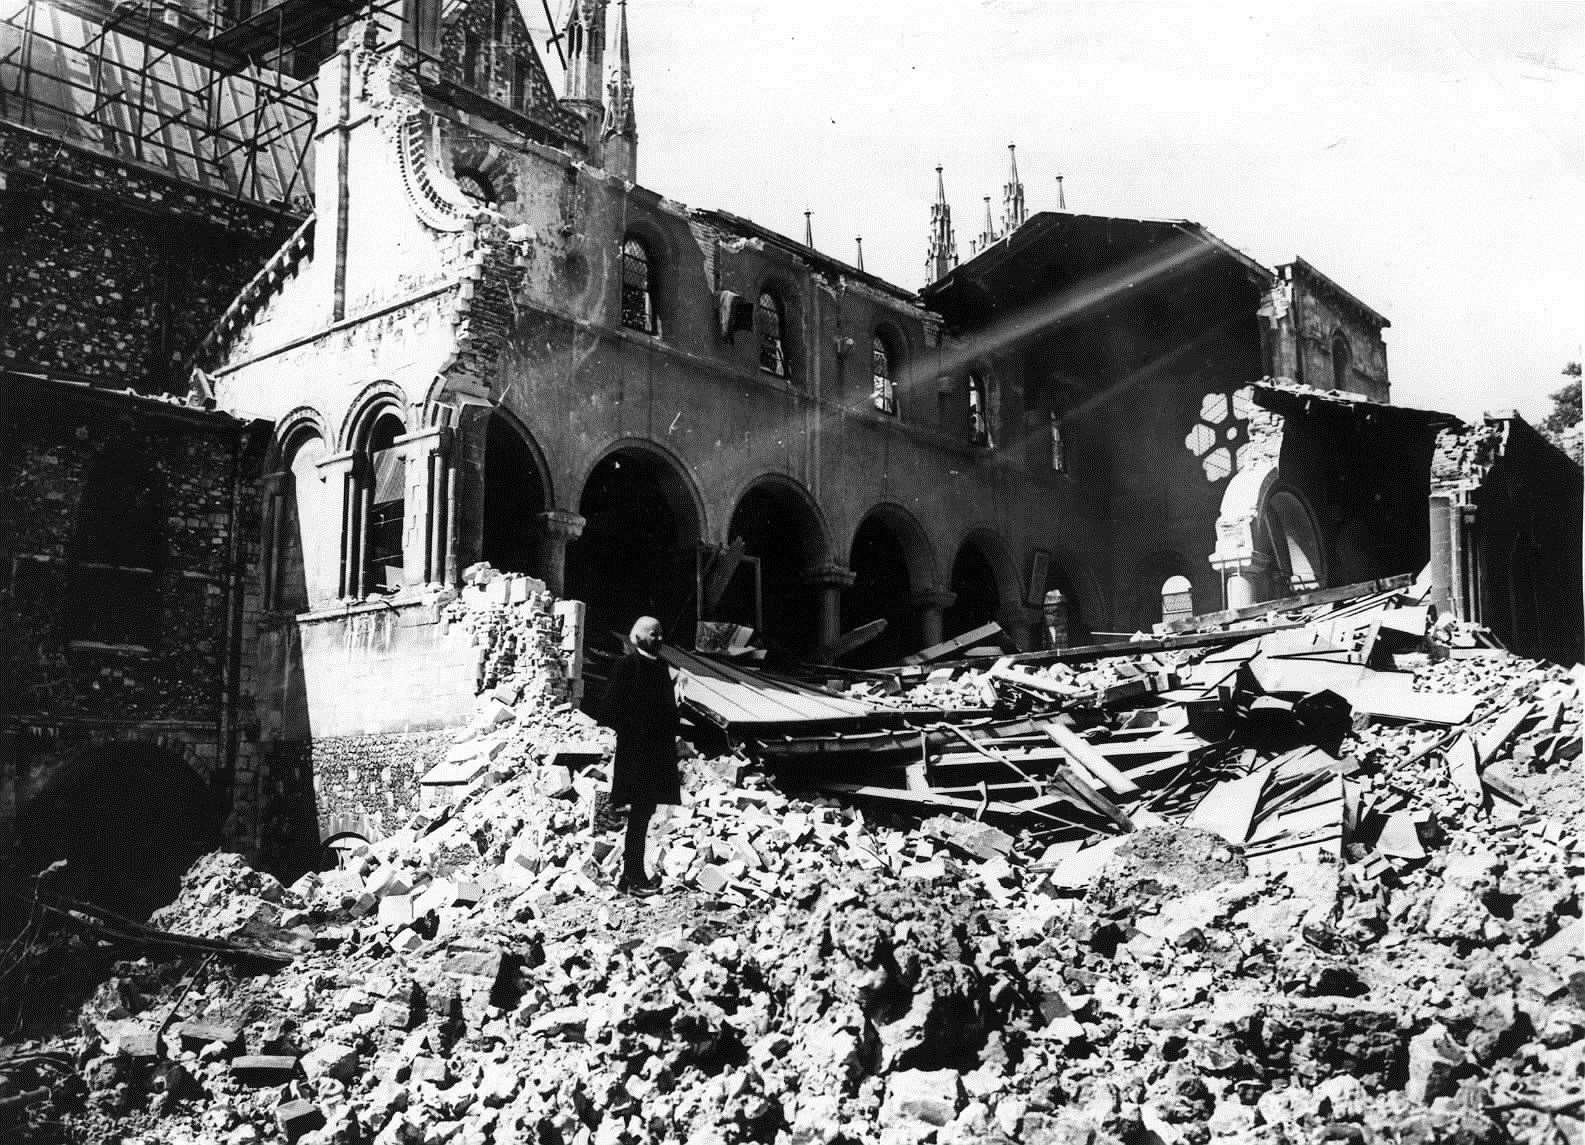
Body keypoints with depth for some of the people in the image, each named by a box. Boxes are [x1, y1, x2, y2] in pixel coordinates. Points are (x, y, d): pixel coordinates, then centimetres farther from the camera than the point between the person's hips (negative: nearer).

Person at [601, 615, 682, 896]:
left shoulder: (660, 665, 14)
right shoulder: (627, 665, -10)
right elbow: (614, 709, -13)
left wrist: (670, 735, 10)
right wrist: (635, 734, -14)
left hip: (658, 754, 8)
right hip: (637, 754, -8)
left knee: (644, 814, 12)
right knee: (639, 814, -5)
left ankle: (634, 874, 19)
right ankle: (632, 878, 1)